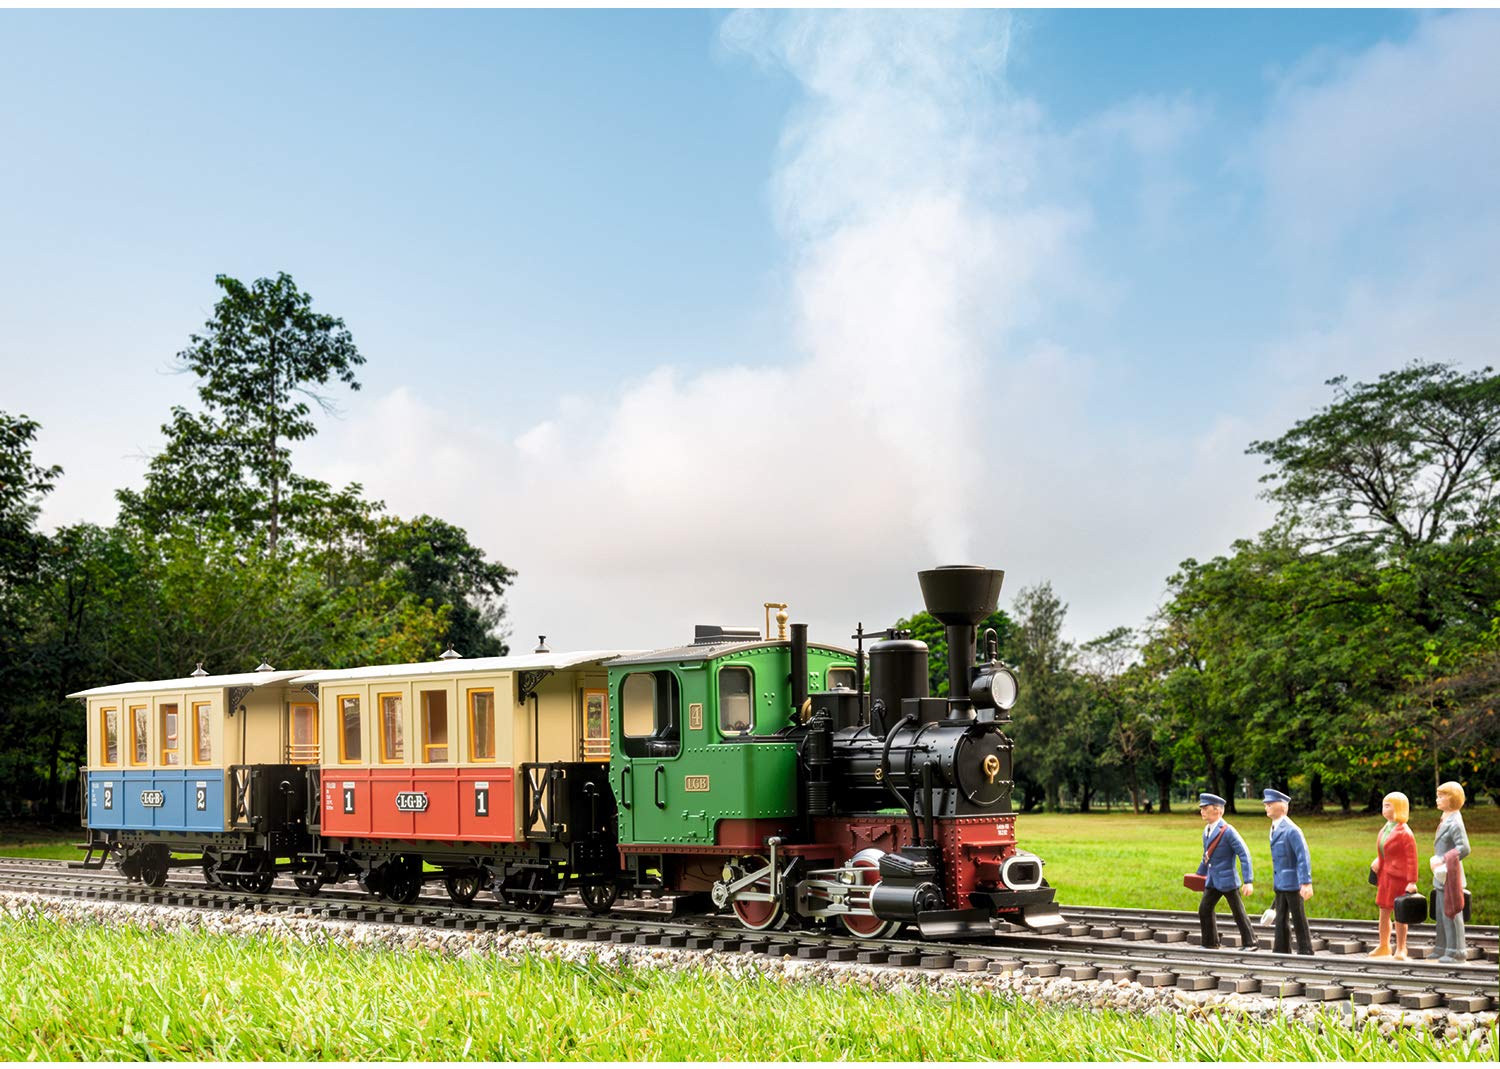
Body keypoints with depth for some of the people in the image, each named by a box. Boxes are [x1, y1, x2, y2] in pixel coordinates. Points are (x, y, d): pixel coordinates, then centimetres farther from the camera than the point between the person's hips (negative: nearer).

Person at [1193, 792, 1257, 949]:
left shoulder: (1227, 831, -16)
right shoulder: (1207, 830, 9)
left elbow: (1244, 854, -18)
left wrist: (1248, 881, -21)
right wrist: (1200, 874, 26)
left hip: (1227, 880, -8)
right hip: (1212, 880, 8)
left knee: (1238, 913, 2)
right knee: (1204, 910, 6)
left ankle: (1250, 943, 15)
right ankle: (1210, 943, 17)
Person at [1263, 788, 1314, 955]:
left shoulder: (1291, 830, -17)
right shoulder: (1275, 828, 11)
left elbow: (1303, 858, -20)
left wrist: (1306, 883, -24)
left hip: (1292, 883, -9)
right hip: (1280, 883, 9)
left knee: (1299, 922, -1)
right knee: (1281, 921, 12)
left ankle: (1306, 953, 7)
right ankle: (1282, 953, 18)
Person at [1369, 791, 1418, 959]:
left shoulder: (1404, 833, -17)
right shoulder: (1386, 829, 10)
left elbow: (1412, 859, -18)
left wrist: (1412, 882, -20)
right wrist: (1378, 862, 7)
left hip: (1399, 876, -8)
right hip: (1385, 875, 8)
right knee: (1383, 911, 13)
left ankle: (1401, 950, 14)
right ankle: (1384, 947, 25)